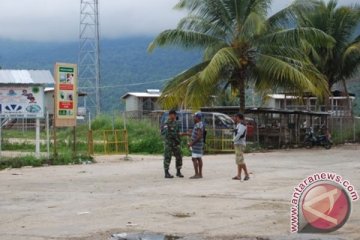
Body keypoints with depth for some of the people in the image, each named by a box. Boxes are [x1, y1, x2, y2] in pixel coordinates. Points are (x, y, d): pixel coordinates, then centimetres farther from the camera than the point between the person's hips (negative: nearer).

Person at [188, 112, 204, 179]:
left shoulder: (199, 125, -18)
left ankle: (197, 174, -13)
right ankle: (200, 174, 9)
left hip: (196, 144, -10)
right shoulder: (199, 124, 14)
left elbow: (199, 136, -24)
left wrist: (192, 143, -20)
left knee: (194, 159, -11)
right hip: (199, 145, 10)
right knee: (199, 159, 8)